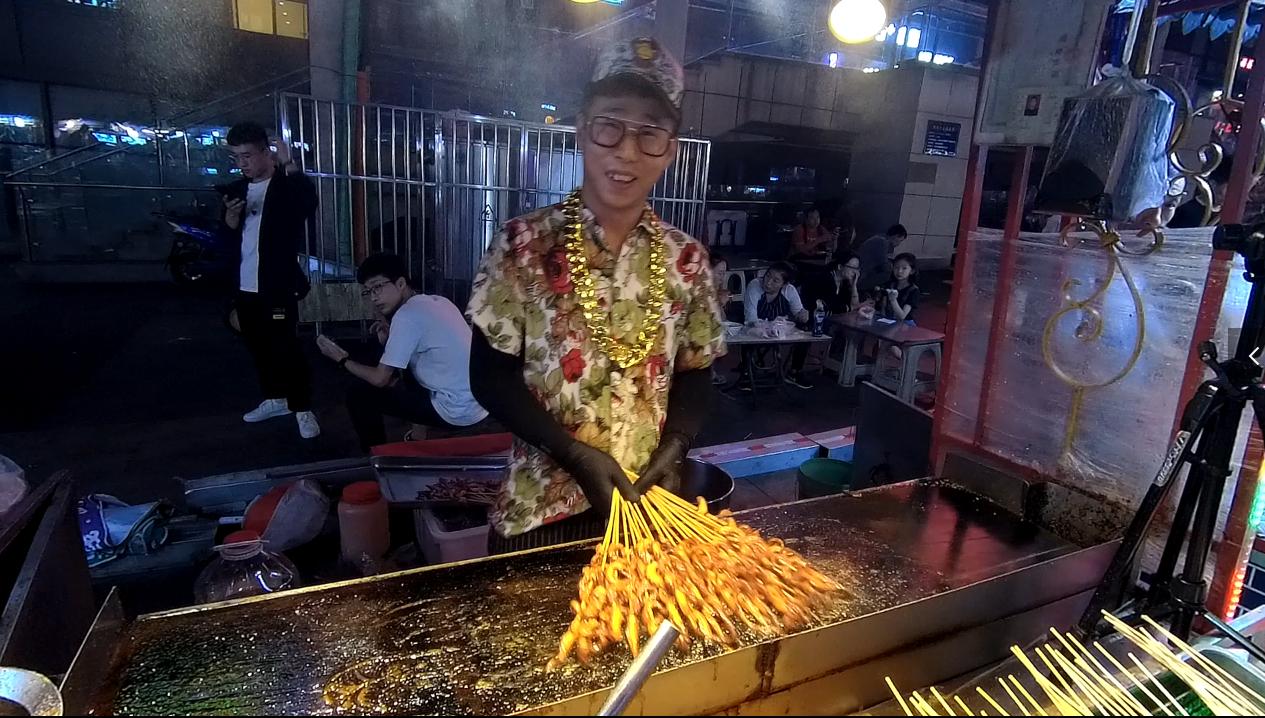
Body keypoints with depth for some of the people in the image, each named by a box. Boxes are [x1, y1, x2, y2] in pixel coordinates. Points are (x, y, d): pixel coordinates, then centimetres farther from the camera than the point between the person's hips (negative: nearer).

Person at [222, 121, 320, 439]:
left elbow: (308, 206, -30)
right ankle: (276, 398, 31)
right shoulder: (236, 189, 11)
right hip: (245, 287, 7)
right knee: (259, 346, 15)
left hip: (278, 285, -7)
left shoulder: (288, 185, -6)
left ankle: (303, 408, 6)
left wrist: (289, 165, -35)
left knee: (286, 347, -5)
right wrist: (230, 216, -6)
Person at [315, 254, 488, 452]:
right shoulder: (438, 302, 12)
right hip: (480, 406, 9)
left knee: (359, 393, 3)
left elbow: (380, 379, -9)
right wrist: (391, 341, 12)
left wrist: (343, 359, 7)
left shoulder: (407, 314, -13)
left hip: (456, 413, -9)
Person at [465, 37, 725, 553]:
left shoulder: (686, 259, -2)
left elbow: (695, 375, 6)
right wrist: (576, 453, -16)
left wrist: (673, 448, -11)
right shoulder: (524, 245, -10)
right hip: (541, 507, -2)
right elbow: (490, 377, -9)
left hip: (647, 504, 3)